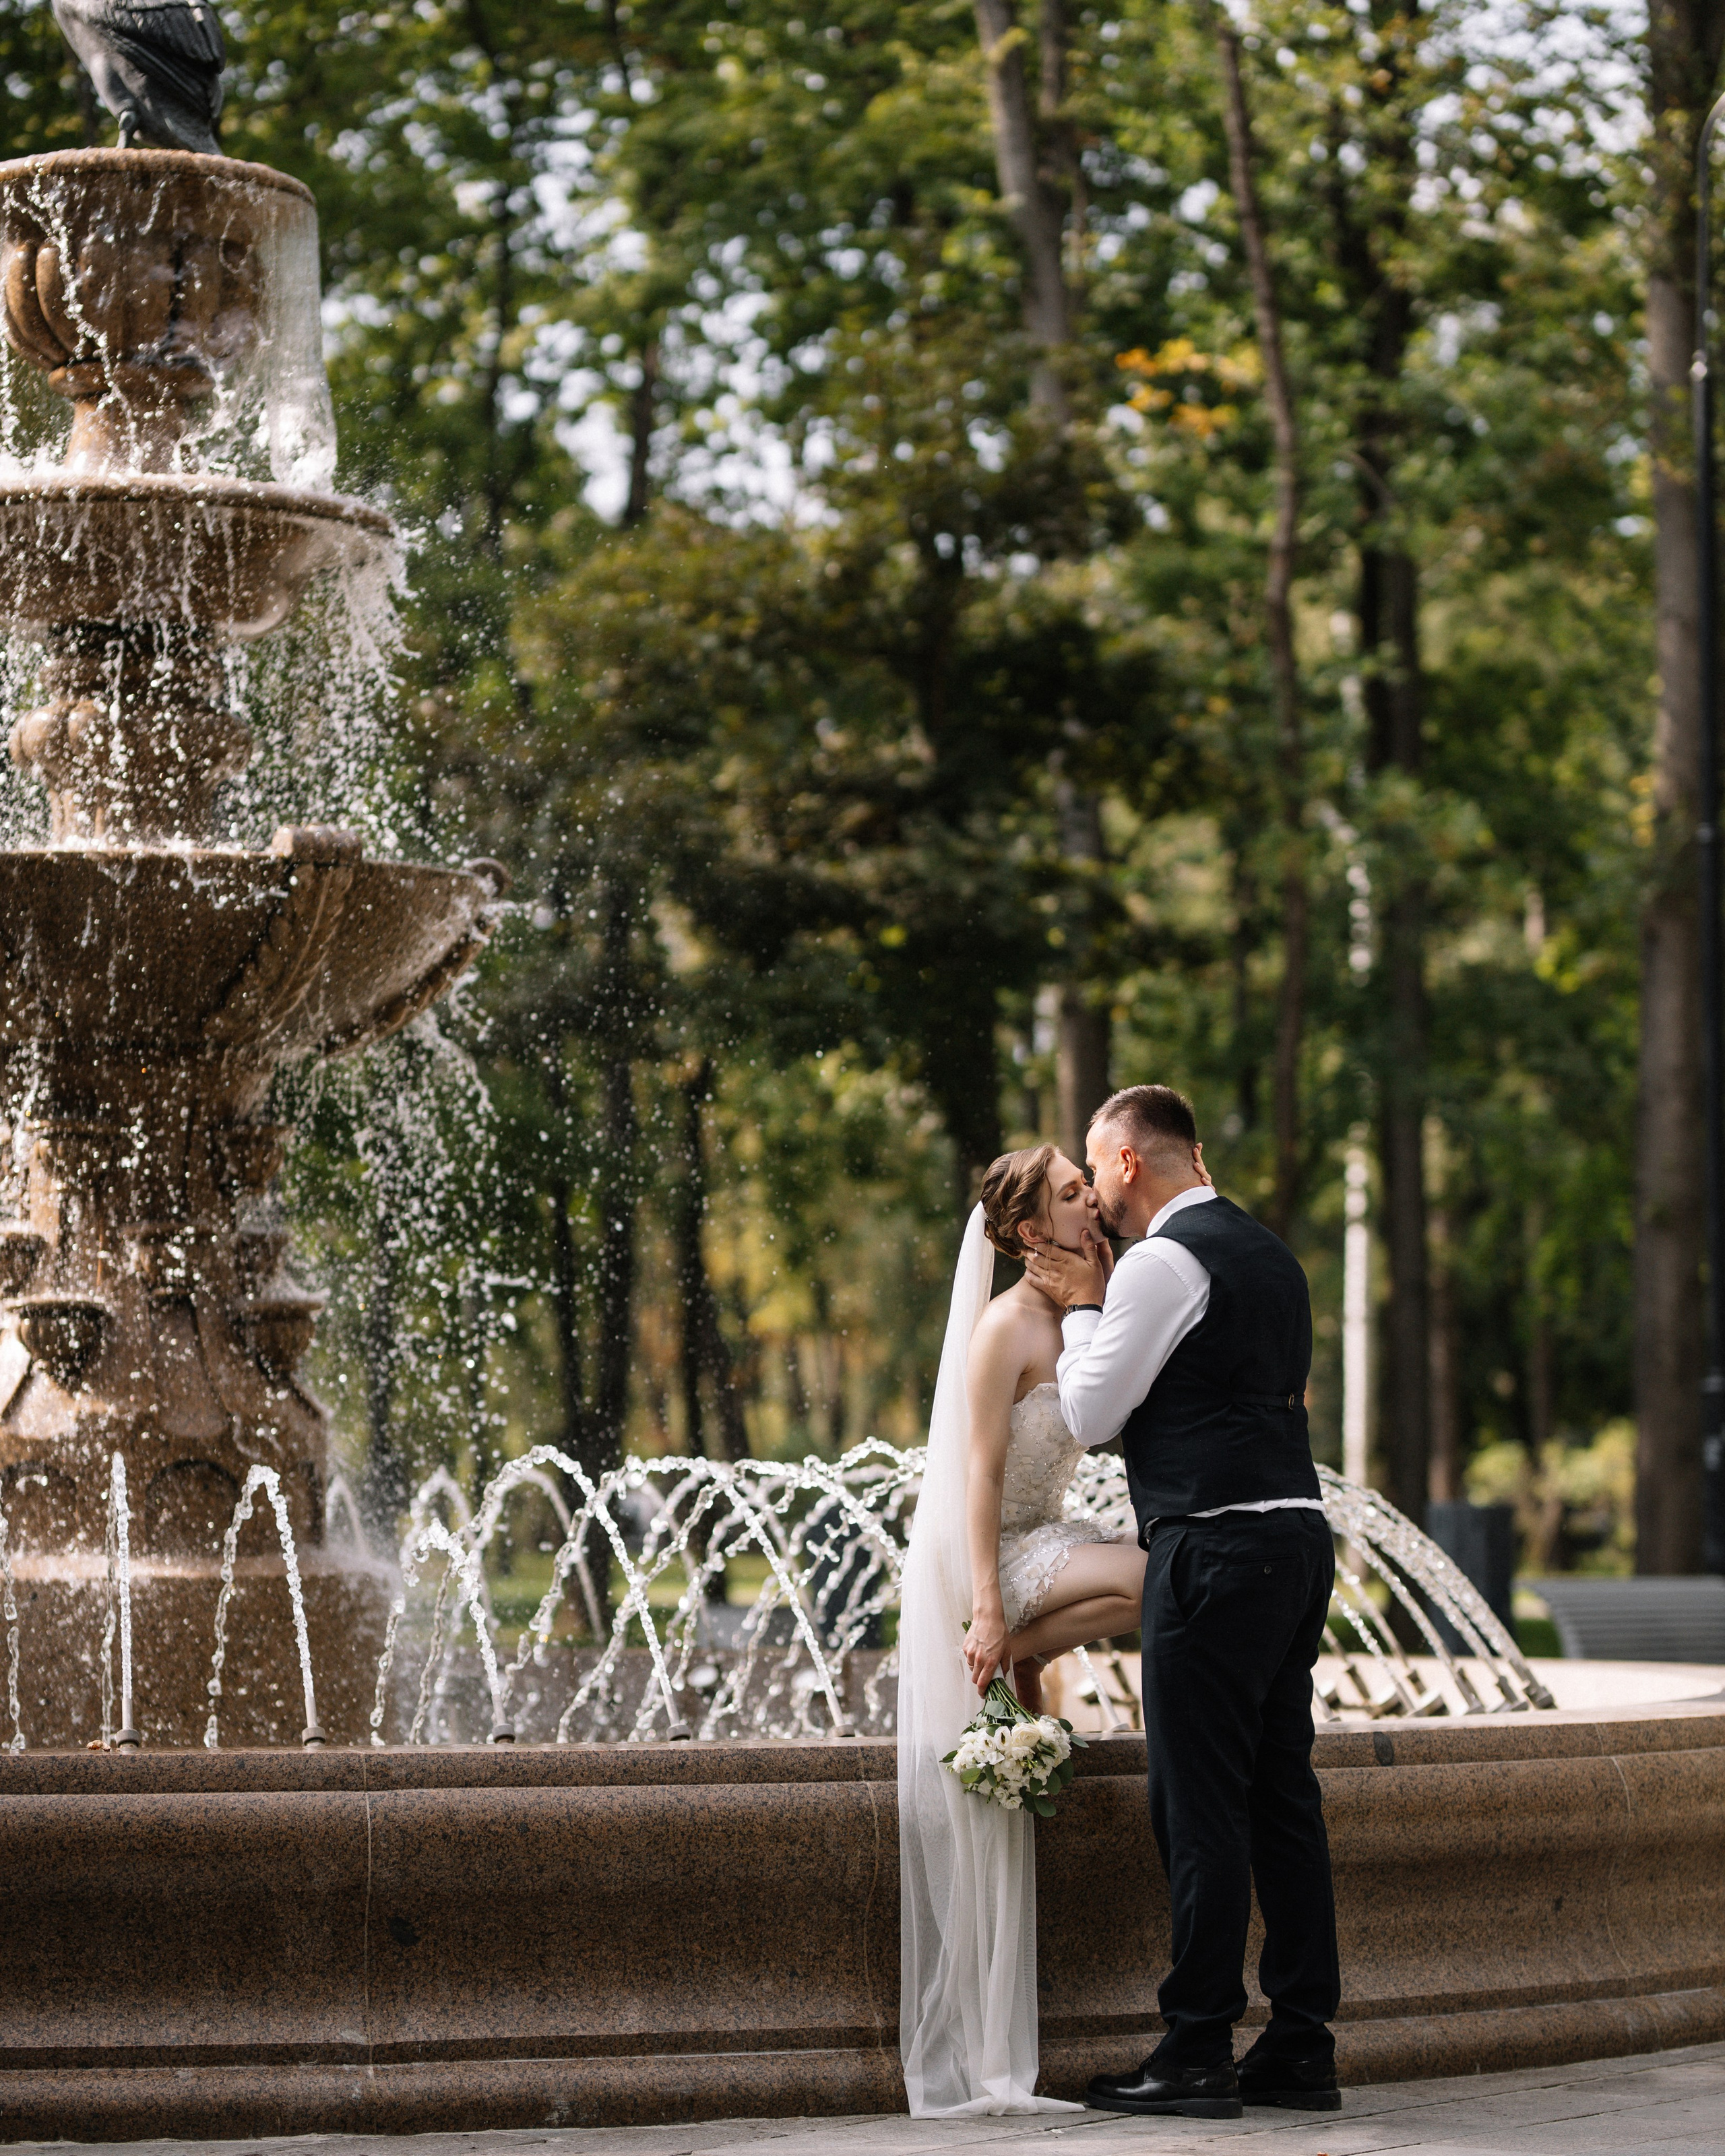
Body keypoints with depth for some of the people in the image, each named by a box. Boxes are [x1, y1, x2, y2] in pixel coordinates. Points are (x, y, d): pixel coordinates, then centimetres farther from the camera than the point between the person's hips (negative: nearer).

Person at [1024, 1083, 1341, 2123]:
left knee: (1202, 1803, -5)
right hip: (1298, 1538, 9)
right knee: (1283, 1795, 10)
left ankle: (1199, 2055, -4)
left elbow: (1090, 1414, -7)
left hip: (1216, 1550, -9)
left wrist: (1082, 1307, 7)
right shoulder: (1271, 1255, 18)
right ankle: (1303, 2046, 12)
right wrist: (1101, 1308, 20)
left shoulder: (1165, 1262, -10)